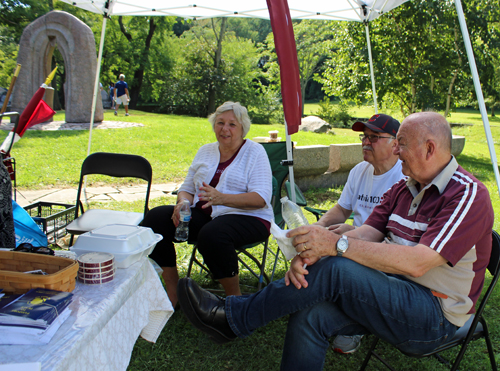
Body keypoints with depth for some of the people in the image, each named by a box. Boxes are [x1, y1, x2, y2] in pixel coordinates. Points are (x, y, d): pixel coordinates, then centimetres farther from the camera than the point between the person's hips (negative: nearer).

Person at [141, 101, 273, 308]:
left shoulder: (255, 152, -1)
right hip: (203, 214, 6)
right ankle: (173, 293, -5)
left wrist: (222, 198, -29)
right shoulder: (206, 151, 18)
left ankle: (235, 299, -13)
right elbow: (187, 188, 18)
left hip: (247, 217, -6)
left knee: (211, 234, -38)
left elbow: (262, 198, -14)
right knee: (156, 217, -15)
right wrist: (183, 203, -8)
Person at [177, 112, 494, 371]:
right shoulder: (403, 188, 10)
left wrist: (336, 244, -30)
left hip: (434, 316, -7)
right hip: (391, 293, 7)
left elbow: (417, 263, -26)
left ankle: (231, 318, -17)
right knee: (310, 314, -20)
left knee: (335, 269, -29)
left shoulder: (468, 195, -15)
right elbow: (367, 233, -2)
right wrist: (311, 254, -22)